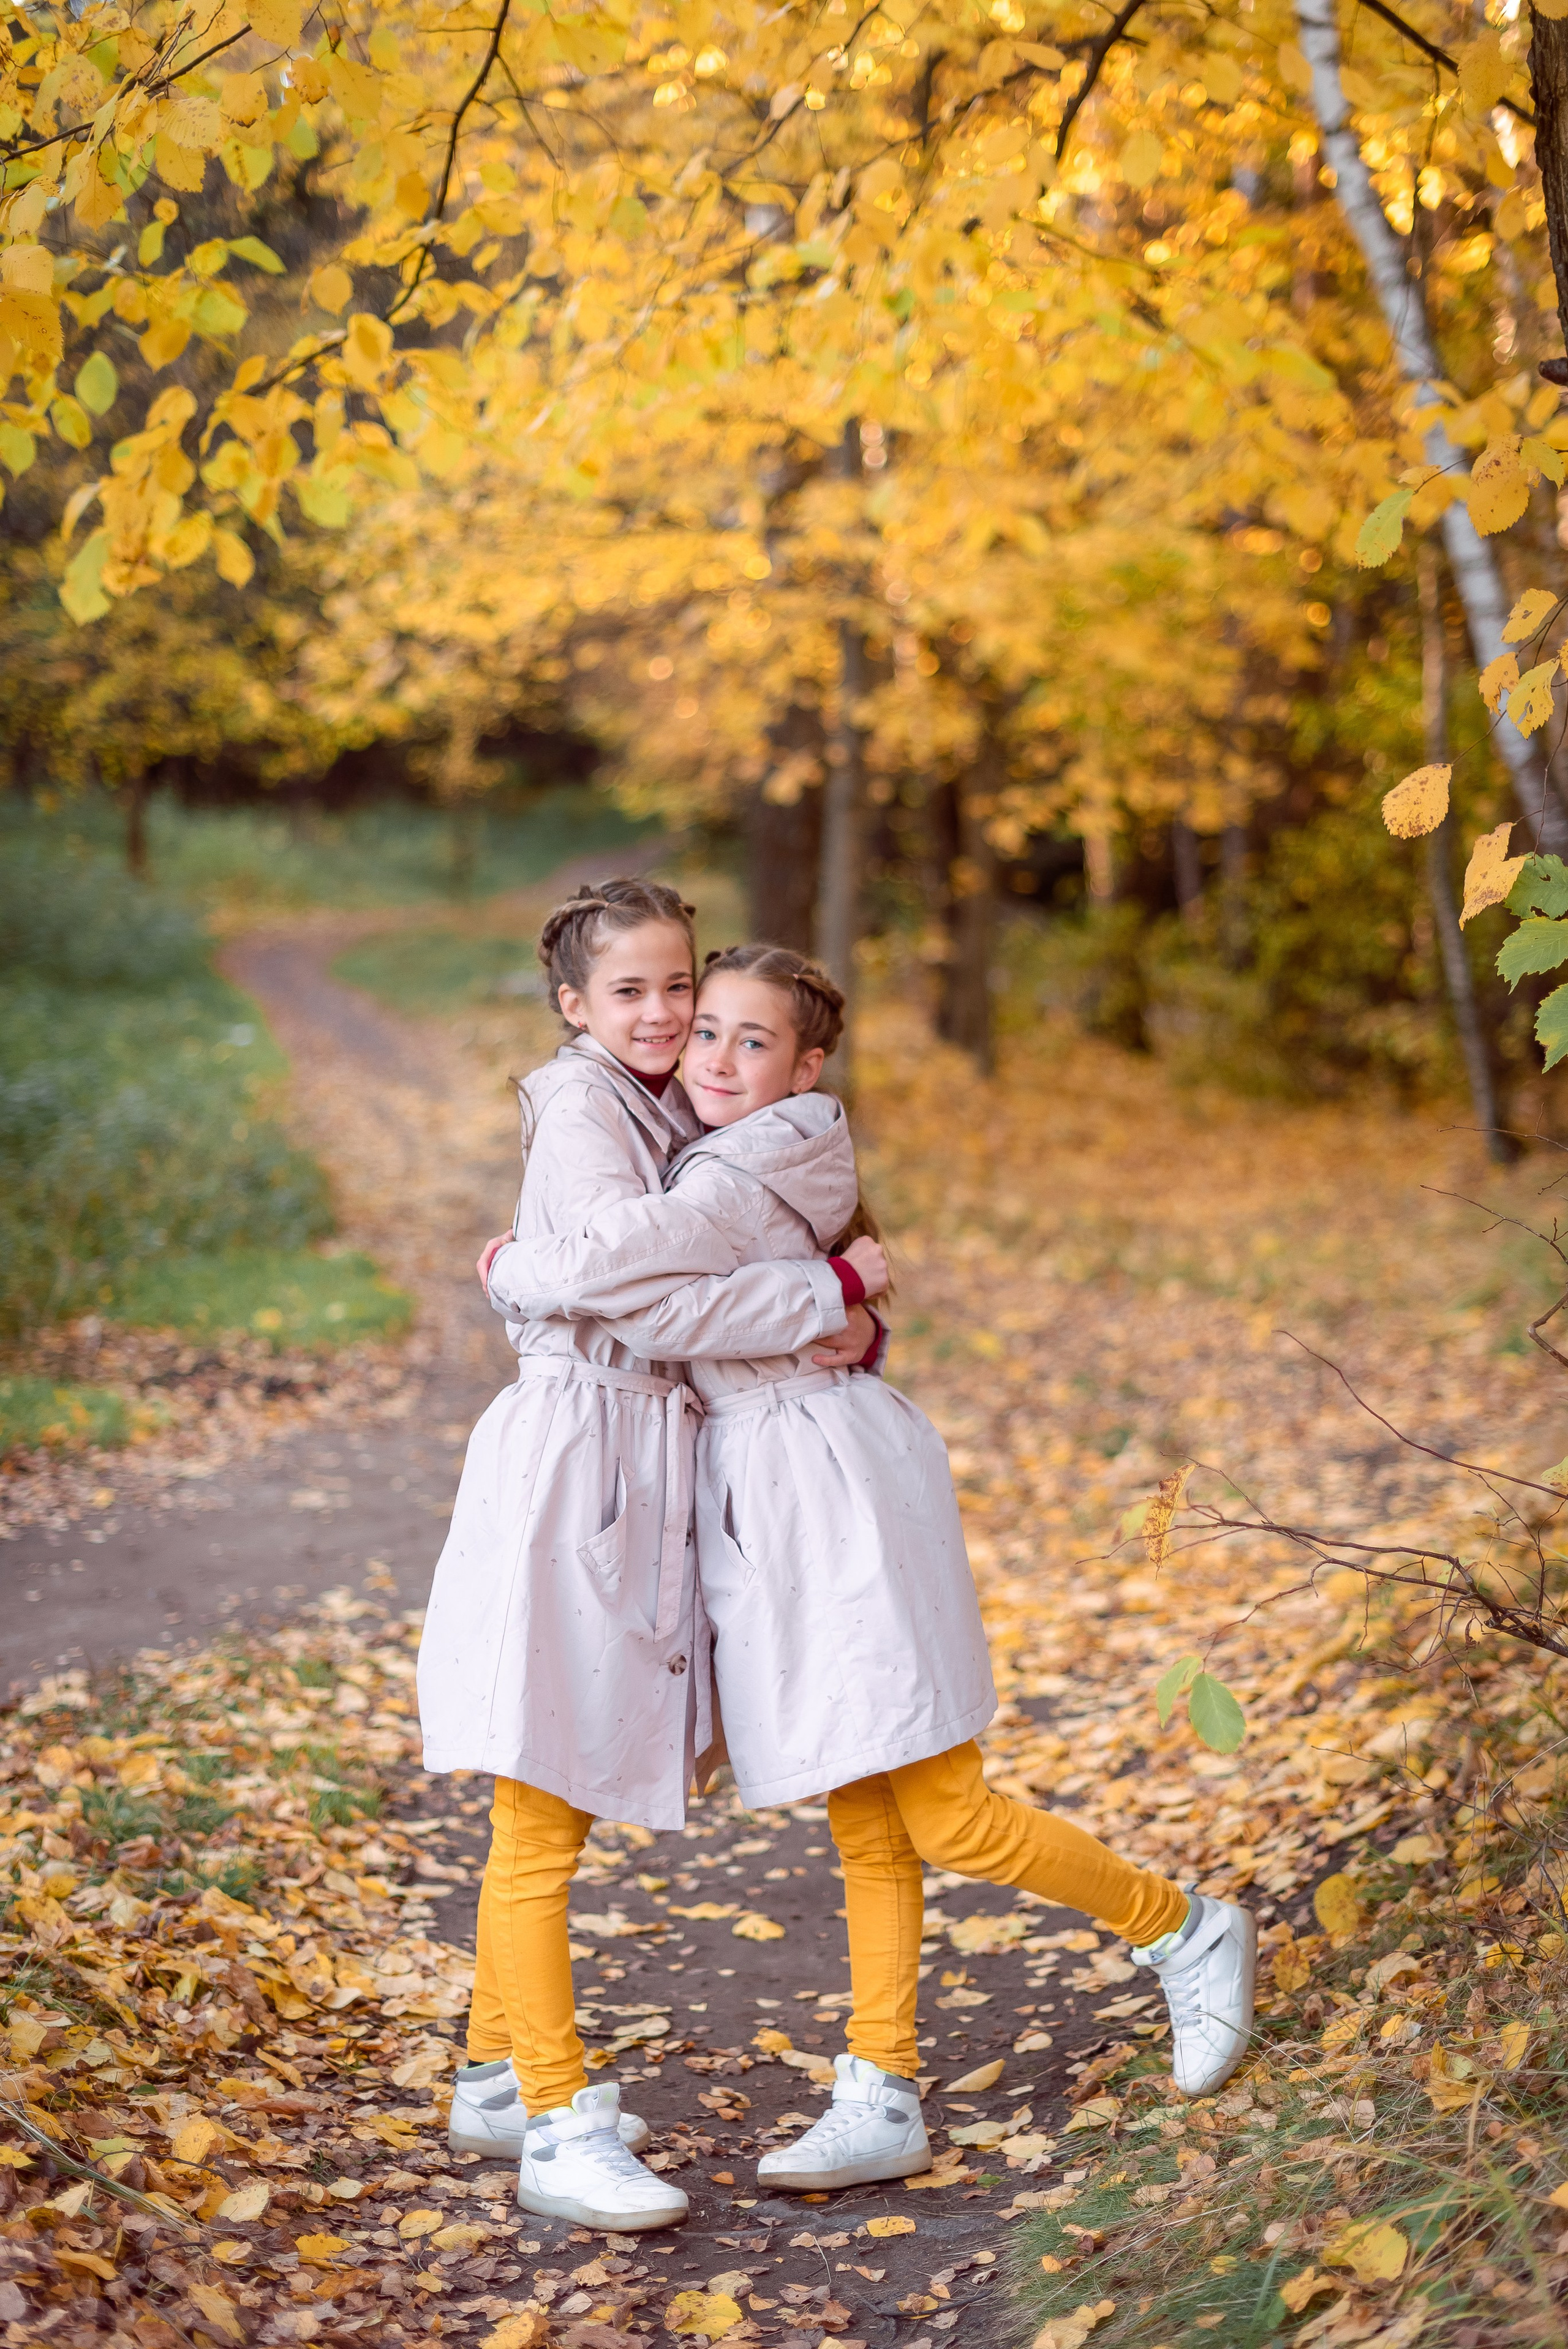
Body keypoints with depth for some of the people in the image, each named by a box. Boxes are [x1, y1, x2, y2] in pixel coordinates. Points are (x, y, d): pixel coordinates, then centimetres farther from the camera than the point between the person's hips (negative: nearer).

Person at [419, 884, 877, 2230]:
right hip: (569, 1465, -9)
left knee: (554, 1814, 16)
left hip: (641, 1469, 9)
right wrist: (820, 1308, -10)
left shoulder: (667, 1114, 16)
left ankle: (500, 2077, 27)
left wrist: (835, 1265, 0)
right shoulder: (580, 1108, -11)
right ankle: (563, 2126, 0)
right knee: (541, 1823, -4)